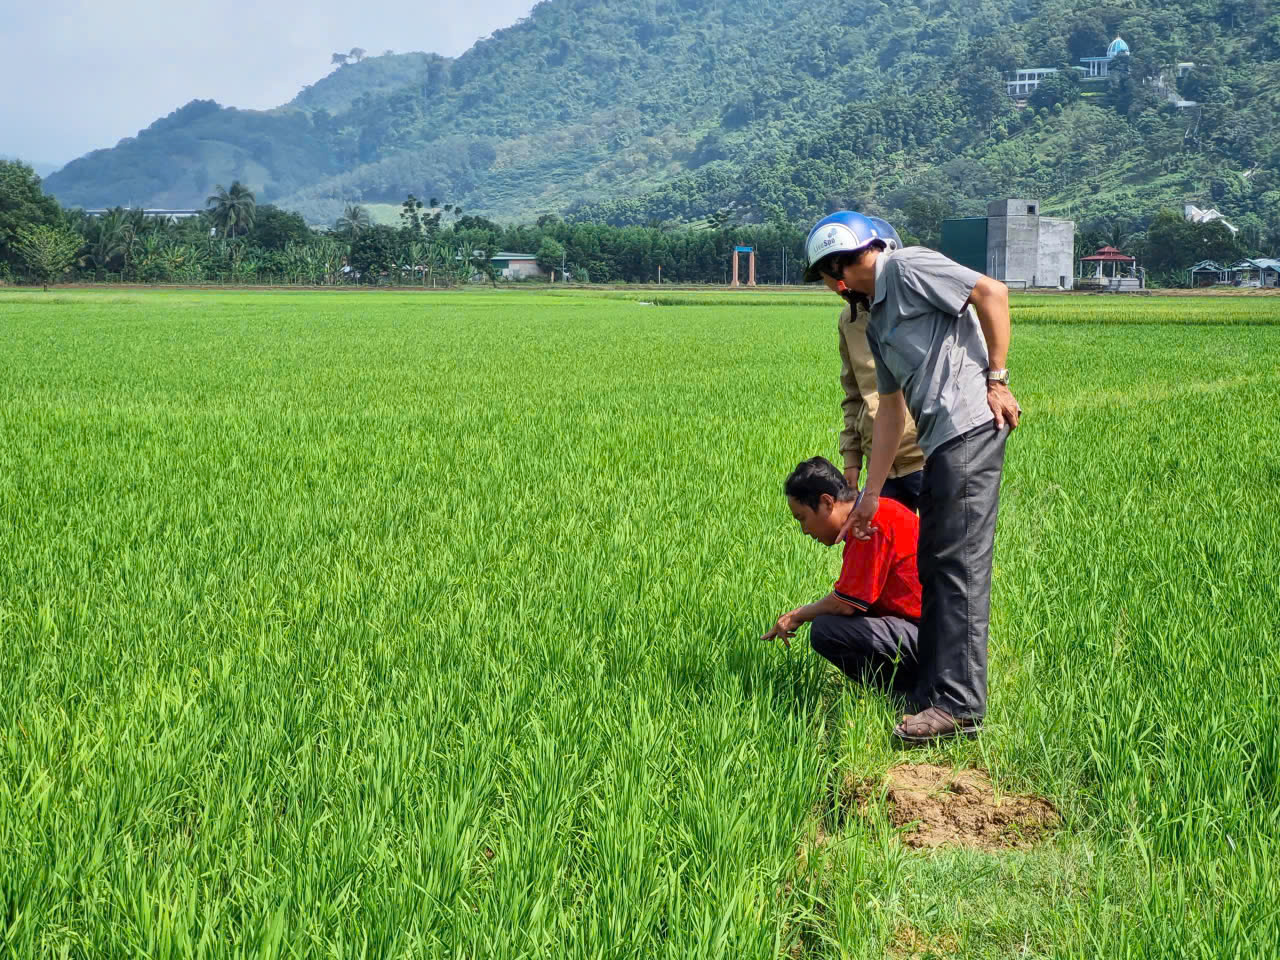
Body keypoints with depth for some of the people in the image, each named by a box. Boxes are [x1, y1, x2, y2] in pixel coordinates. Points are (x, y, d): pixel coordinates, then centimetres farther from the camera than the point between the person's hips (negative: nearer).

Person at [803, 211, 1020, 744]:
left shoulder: (908, 268, -3)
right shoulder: (876, 321, 24)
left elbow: (993, 293, -10)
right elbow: (890, 410, 25)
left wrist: (997, 379, -12)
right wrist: (871, 493, 24)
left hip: (970, 427, -10)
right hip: (941, 443, 10)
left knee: (959, 565, -11)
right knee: (934, 566, 12)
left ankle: (960, 705, -11)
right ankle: (934, 693, 19)